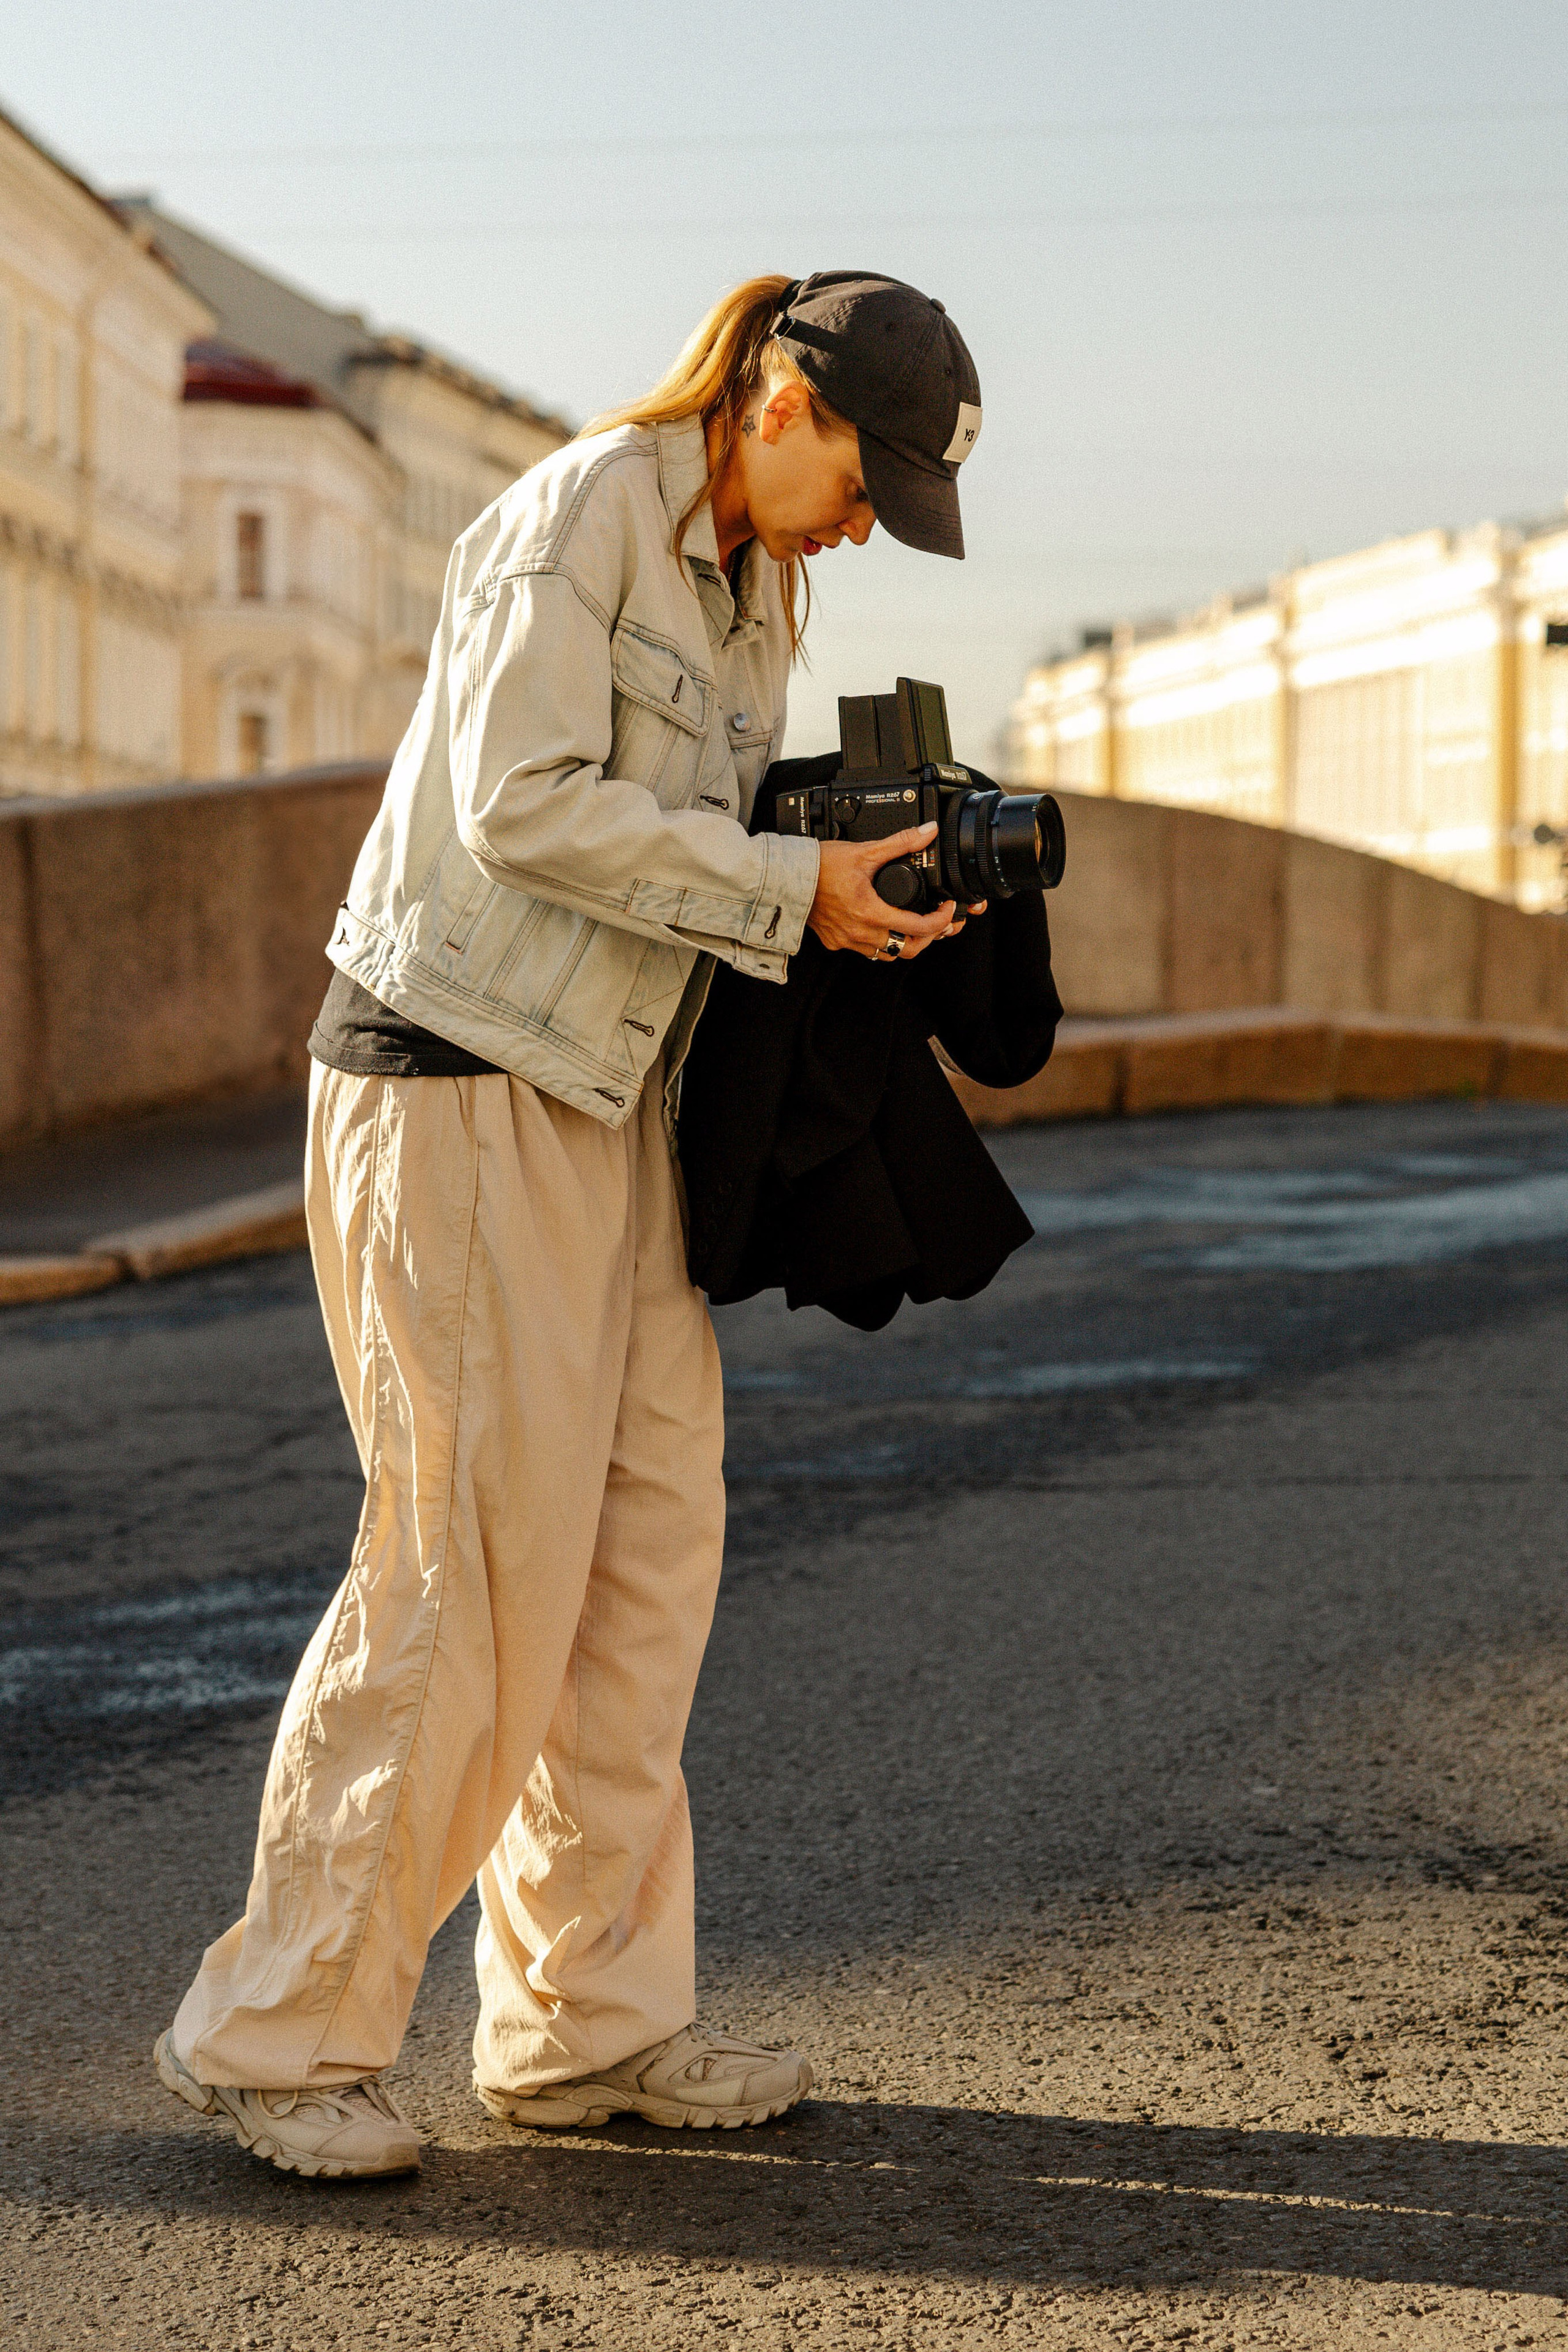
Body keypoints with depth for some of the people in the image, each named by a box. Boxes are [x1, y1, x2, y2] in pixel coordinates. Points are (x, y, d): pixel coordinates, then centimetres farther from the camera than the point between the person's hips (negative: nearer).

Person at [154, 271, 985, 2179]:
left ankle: (587, 2025, 17)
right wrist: (785, 887, -19)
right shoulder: (582, 513, -12)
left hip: (607, 1094, 9)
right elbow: (522, 802, -21)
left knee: (649, 1543, 7)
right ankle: (276, 2034, 5)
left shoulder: (754, 579, 16)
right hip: (462, 1085, -9)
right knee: (474, 1565, -7)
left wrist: (877, 866, 2)